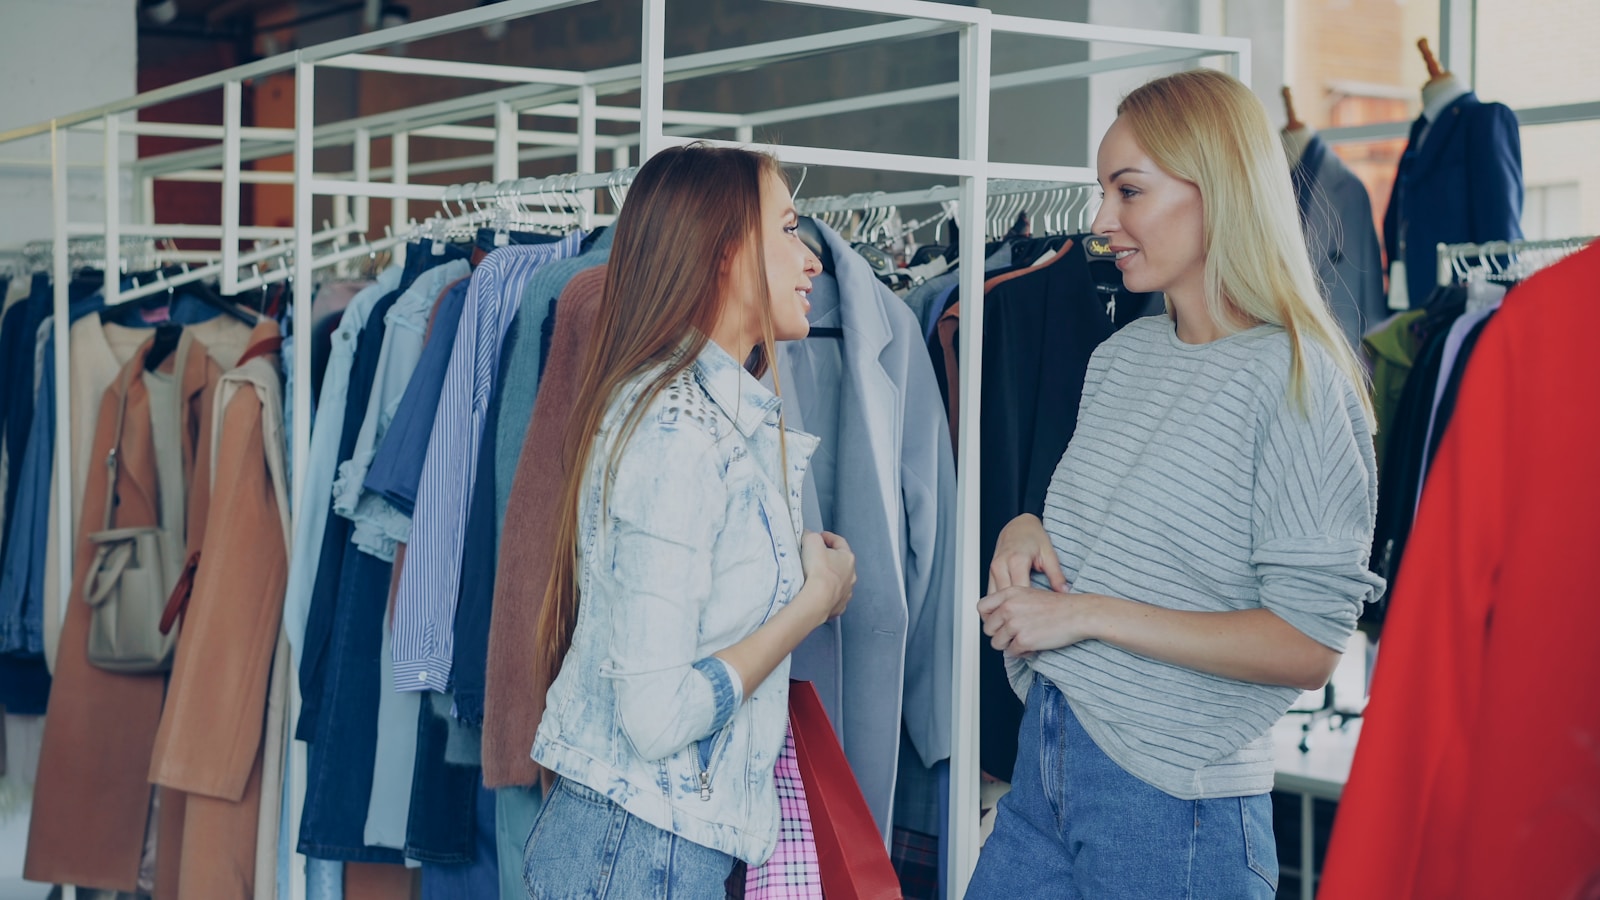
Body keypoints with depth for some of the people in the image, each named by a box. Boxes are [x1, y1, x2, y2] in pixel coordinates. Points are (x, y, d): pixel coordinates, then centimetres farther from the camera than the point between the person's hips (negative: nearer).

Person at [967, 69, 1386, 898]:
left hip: (1173, 798, -7)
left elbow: (1308, 647, -18)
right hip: (1045, 762, 7)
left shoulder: (1296, 379, -14)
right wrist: (1025, 531, -1)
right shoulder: (1121, 356, 9)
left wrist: (1089, 614, -19)